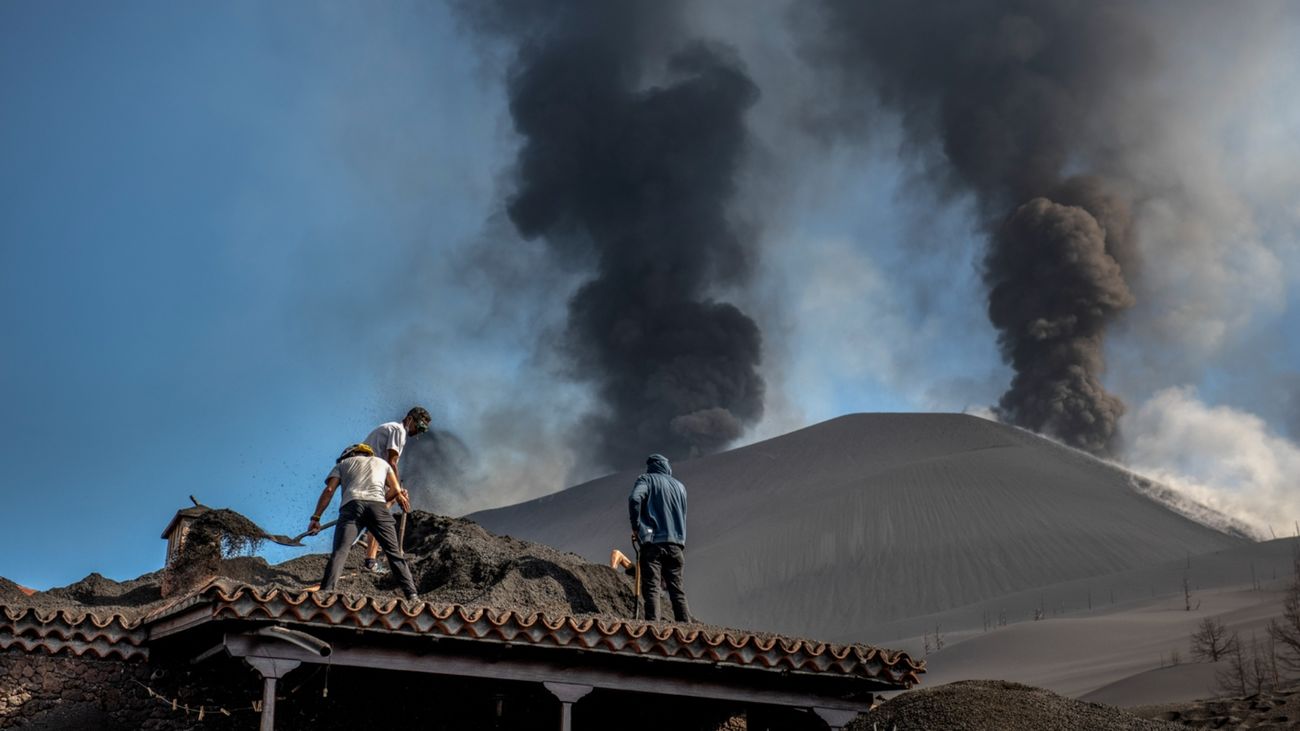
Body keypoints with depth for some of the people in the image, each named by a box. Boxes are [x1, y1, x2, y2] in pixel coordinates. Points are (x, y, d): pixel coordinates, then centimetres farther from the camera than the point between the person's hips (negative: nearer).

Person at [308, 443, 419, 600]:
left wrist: (316, 518, 10)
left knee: (339, 551, -12)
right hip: (378, 506, 1)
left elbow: (329, 490, 14)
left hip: (352, 505, -1)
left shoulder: (342, 463, 30)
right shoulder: (382, 462, 35)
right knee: (394, 552, 5)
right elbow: (396, 490, 20)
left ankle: (325, 592, -30)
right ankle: (411, 594, -4)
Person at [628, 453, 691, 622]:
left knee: (651, 588, -9)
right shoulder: (680, 486, 20)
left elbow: (634, 498, -15)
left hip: (652, 542, -4)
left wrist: (636, 527, -7)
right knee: (677, 590, 7)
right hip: (676, 544, 4)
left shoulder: (647, 479, 4)